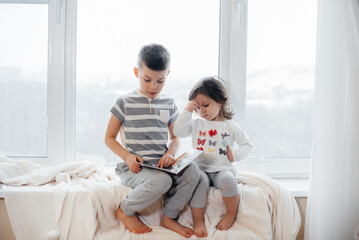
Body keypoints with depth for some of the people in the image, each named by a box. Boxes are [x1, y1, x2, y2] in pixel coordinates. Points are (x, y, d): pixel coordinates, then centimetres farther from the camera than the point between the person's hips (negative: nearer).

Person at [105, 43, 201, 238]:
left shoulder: (169, 104, 11)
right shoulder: (125, 103, -2)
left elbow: (175, 138, 18)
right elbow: (109, 138, 2)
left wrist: (170, 153, -6)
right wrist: (127, 156, -16)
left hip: (160, 165, 4)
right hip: (134, 168, -4)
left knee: (192, 171, -24)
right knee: (162, 180, -34)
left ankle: (169, 216, -4)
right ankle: (125, 211, -7)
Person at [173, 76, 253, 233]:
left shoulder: (230, 127, 7)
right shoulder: (196, 123, 12)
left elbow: (247, 144, 13)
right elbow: (178, 132, -2)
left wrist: (235, 155, -5)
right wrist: (187, 111, -4)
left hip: (222, 169, -1)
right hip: (200, 168, 1)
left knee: (228, 180, -34)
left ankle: (230, 215, -9)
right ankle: (197, 219, -20)